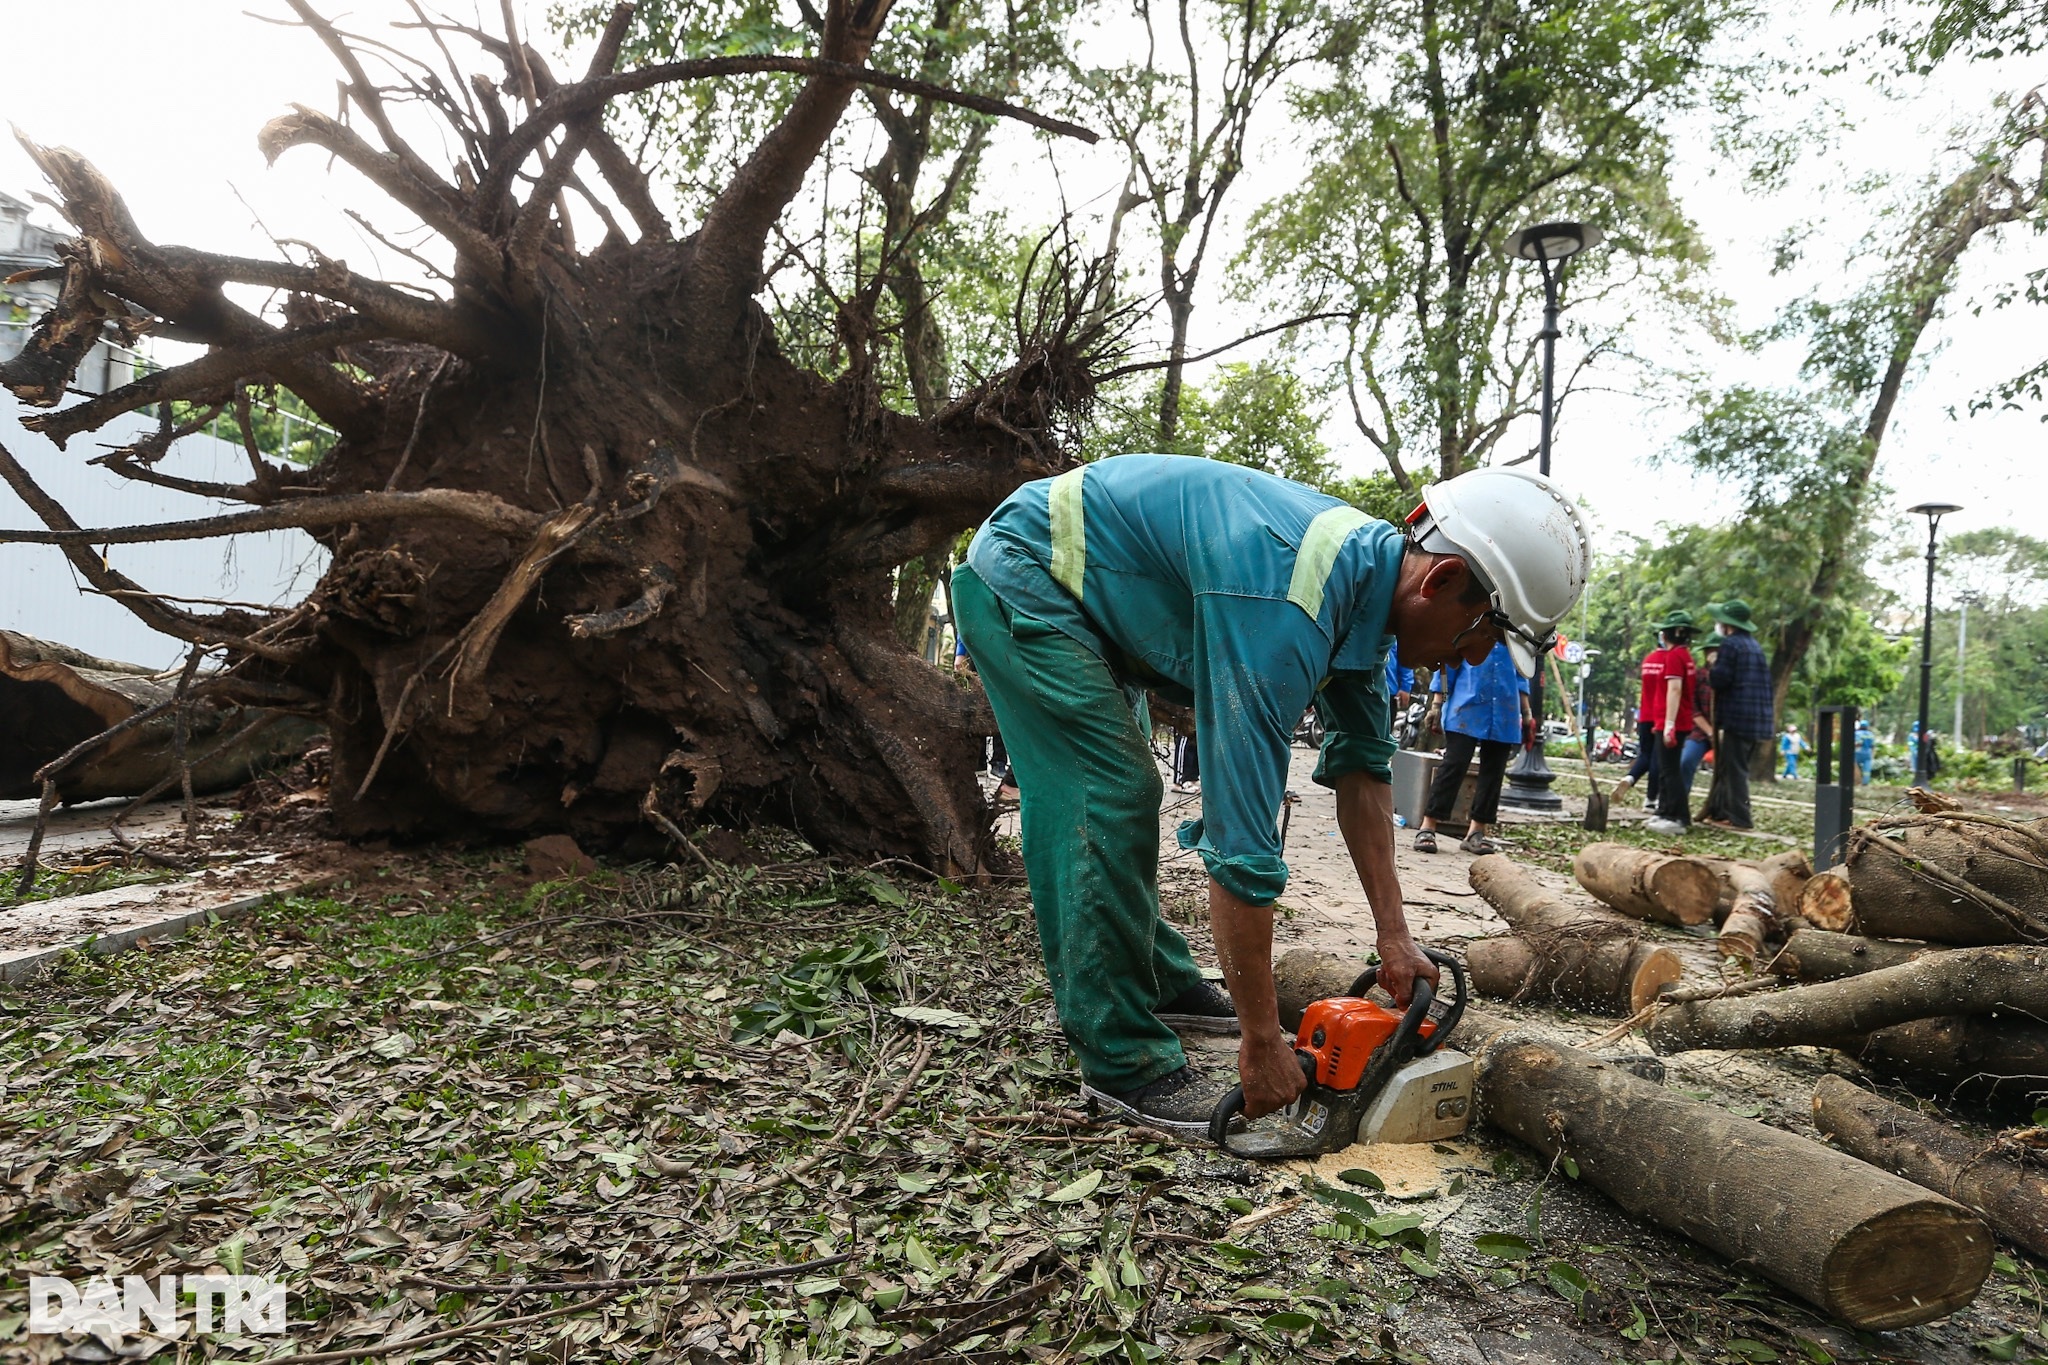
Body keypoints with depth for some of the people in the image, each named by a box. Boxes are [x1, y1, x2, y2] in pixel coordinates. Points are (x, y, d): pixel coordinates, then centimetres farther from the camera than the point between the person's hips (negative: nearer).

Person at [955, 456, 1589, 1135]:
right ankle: (1124, 1064, -5)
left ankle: (1163, 984, 29)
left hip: (1074, 593, 10)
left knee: (1120, 791, 15)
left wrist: (1394, 937, 1)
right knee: (1109, 800, -14)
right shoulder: (1287, 609, -35)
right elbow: (1240, 839, -34)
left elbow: (1362, 766, 3)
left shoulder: (1367, 566, -5)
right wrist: (1261, 1042, -24)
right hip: (1022, 574, -10)